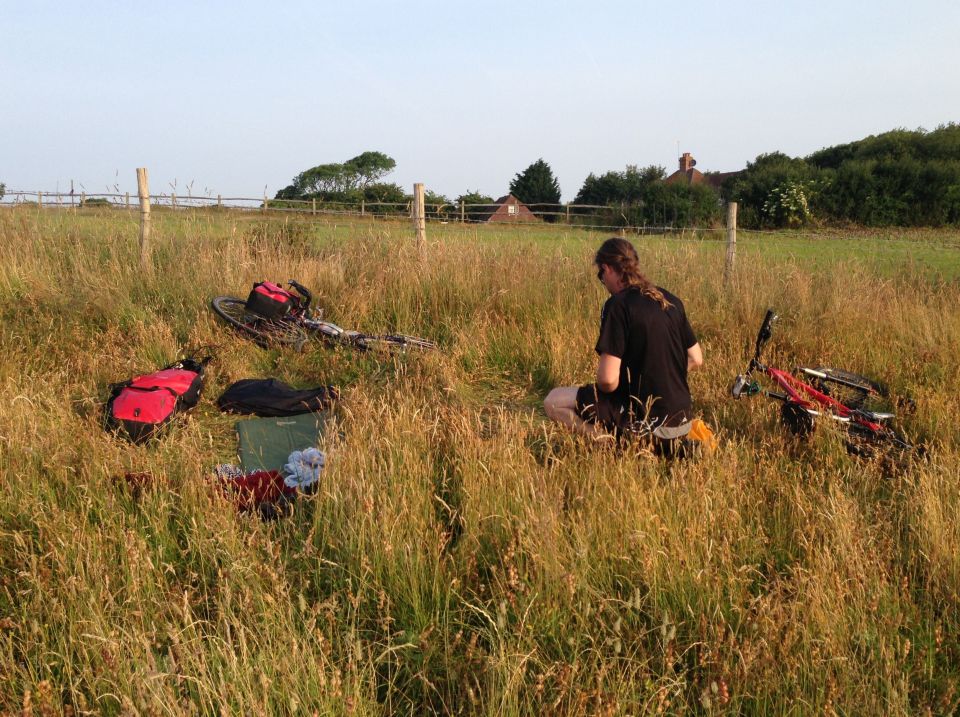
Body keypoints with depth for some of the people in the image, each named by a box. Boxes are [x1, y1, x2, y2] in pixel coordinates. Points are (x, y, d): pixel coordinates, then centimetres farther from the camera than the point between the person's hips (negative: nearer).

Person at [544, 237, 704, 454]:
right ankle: (666, 446, 15)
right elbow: (696, 360, 13)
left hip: (646, 418, -7)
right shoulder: (671, 301, 6)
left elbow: (608, 380, -21)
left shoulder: (618, 305, -16)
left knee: (553, 401, 2)